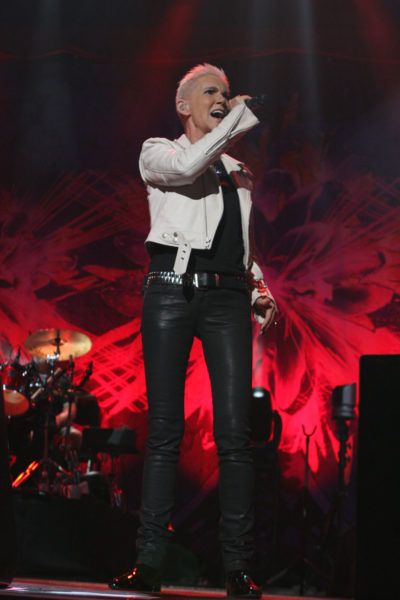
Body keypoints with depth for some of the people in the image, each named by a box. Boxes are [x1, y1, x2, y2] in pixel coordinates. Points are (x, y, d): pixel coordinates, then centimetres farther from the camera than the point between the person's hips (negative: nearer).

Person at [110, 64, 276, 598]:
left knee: (234, 433, -8)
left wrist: (260, 288, 10)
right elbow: (185, 166, -13)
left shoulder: (237, 173, 25)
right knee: (165, 430, -6)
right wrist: (237, 121, -3)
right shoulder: (157, 152, 12)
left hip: (228, 298, 3)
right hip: (172, 290, -3)